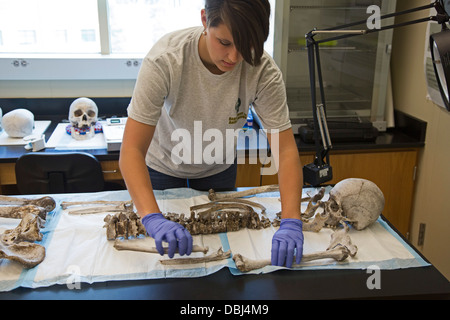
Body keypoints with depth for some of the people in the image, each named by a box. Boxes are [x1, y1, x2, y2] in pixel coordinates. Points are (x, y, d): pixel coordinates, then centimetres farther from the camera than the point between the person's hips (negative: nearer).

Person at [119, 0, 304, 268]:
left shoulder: (263, 70, -30)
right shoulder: (166, 59, -36)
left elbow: (285, 148, -31)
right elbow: (132, 149, -38)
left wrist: (291, 221, -44)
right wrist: (153, 218, -52)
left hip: (218, 168, 2)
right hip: (164, 166, -1)